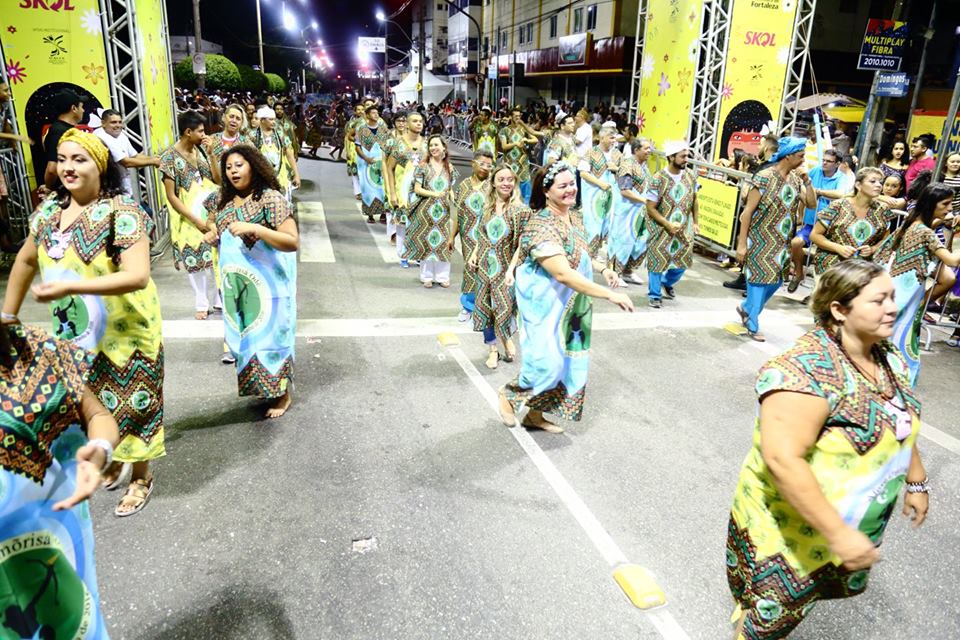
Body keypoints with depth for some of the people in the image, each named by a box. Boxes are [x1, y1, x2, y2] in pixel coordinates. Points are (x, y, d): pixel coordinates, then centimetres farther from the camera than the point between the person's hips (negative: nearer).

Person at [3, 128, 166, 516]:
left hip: (125, 332, -7)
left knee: (129, 403, 8)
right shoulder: (49, 209, 2)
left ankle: (141, 476, 28)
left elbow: (138, 276, -28)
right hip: (73, 333, 7)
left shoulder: (121, 211, -20)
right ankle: (117, 459, 45)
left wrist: (69, 286, -31)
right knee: (92, 402, 21)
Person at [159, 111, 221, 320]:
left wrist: (211, 154, -9)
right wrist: (195, 219, -16)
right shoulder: (170, 157, -11)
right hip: (189, 217, -4)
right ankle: (202, 304, 19)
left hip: (213, 211, 4)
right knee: (195, 261, 5)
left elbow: (218, 180, 0)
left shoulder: (201, 150, 3)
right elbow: (171, 196, -11)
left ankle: (220, 299, 22)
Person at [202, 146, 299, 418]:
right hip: (236, 282, 7)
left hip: (267, 282, -7)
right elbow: (213, 224, 24)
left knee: (269, 332, 3)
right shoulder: (223, 199, 6)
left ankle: (282, 393, 20)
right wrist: (212, 235, 1)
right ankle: (257, 384, 36)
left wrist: (255, 228, -30)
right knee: (244, 333, 17)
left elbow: (293, 242, -21)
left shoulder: (271, 198, -15)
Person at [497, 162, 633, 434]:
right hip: (544, 304, -9)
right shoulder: (542, 226, -25)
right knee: (547, 362, -7)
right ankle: (509, 393, 23)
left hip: (569, 303, 9)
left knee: (566, 362, 13)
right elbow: (563, 273, -33)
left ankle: (535, 413, 30)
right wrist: (609, 294, -33)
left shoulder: (573, 216, 4)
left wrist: (602, 268, 3)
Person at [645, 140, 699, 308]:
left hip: (684, 229, 5)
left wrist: (696, 222, 3)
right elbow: (651, 208, -15)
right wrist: (668, 224, -21)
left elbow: (694, 201, 11)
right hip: (661, 229, -5)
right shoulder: (658, 179, -17)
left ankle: (667, 283, 42)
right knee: (657, 261, 2)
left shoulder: (691, 177, -2)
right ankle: (655, 295, 19)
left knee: (683, 260, 12)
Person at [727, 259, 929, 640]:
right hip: (791, 526, -8)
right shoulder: (808, 370, -30)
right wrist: (838, 533, -33)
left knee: (797, 600, 26)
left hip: (851, 523, 8)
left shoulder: (887, 358, -2)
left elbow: (899, 423, 16)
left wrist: (916, 482, 20)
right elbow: (782, 459, -35)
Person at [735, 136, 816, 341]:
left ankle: (746, 308, 36)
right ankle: (752, 326, 12)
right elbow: (748, 211, -14)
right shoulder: (765, 177, -14)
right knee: (759, 279, 0)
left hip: (782, 242, 7)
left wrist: (807, 181, -7)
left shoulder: (796, 178, 5)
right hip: (761, 239, -7)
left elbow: (812, 204, 5)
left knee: (776, 280, 14)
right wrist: (742, 243, -17)